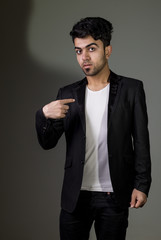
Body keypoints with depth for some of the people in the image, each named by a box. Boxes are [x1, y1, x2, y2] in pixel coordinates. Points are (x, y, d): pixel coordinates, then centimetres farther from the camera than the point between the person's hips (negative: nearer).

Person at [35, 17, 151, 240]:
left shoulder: (131, 89, 0)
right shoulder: (67, 94, 6)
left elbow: (141, 141, 0)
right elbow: (48, 143, 4)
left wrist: (141, 185, -6)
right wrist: (45, 114, -15)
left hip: (114, 197, -2)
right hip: (75, 196, 2)